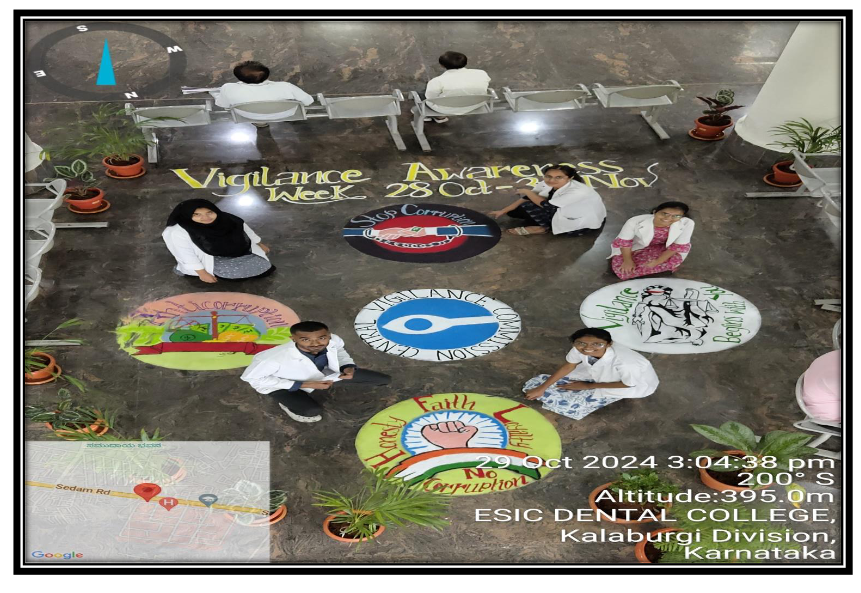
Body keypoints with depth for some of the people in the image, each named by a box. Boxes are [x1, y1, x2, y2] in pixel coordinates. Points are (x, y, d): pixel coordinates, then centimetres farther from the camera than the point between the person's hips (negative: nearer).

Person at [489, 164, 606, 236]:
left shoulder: (578, 192, -36)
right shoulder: (547, 184, -13)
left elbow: (547, 206, -31)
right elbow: (525, 198, -3)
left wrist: (528, 192, -17)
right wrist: (503, 211, -5)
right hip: (563, 213, 8)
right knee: (514, 210, -1)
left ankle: (544, 227, -2)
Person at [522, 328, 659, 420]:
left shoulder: (625, 362, -44)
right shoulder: (579, 349, -29)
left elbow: (626, 384, -22)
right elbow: (568, 367, -7)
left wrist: (588, 386, -15)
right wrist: (541, 388, -6)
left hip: (636, 385, -5)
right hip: (598, 374, 5)